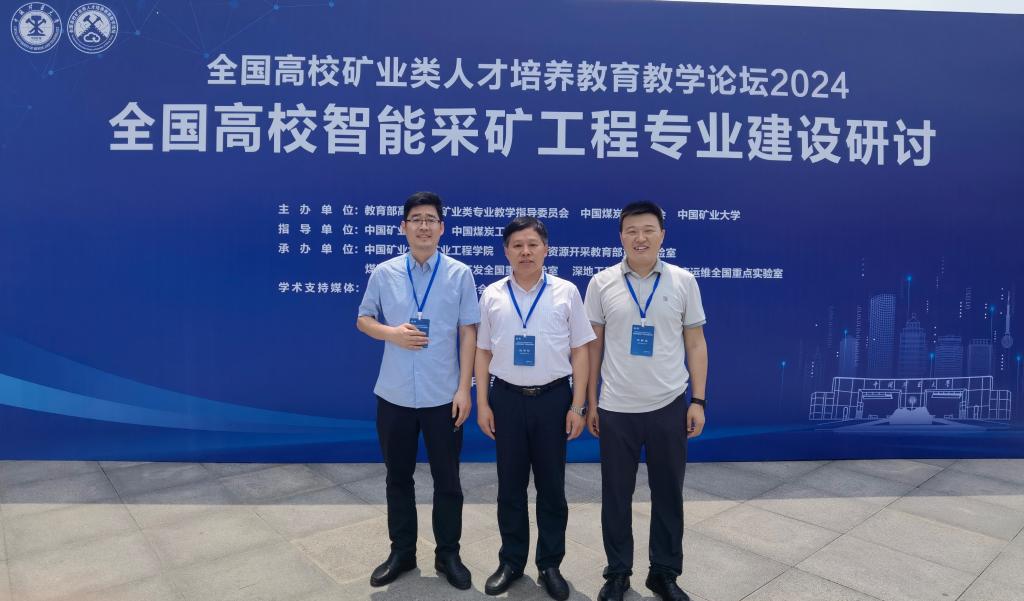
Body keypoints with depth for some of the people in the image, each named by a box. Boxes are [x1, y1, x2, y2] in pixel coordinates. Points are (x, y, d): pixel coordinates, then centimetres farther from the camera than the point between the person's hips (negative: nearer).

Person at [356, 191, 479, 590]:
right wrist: (391, 333, -13)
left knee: (447, 480, 10)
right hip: (394, 395, 2)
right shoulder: (384, 273, 1)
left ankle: (448, 556, 28)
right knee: (398, 478, 15)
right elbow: (363, 320, 9)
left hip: (443, 396, -2)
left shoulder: (460, 274, -4)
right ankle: (401, 553, 33)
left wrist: (464, 389, -9)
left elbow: (468, 333, -4)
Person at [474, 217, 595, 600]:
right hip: (507, 398, 1)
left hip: (552, 398, -1)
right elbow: (482, 352, 6)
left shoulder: (566, 292, -1)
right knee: (510, 485, 12)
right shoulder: (492, 295, 3)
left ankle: (550, 565, 26)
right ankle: (511, 562, 28)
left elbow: (580, 352, 0)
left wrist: (577, 406, -4)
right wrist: (482, 404, 1)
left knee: (551, 485, 10)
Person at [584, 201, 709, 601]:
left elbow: (695, 344, 4)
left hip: (669, 406, 1)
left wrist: (698, 400, 0)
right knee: (616, 496, 11)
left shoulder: (683, 281, 0)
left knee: (668, 494, 13)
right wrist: (590, 403, 3)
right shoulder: (601, 283, -1)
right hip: (616, 408, 0)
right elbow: (593, 345, 4)